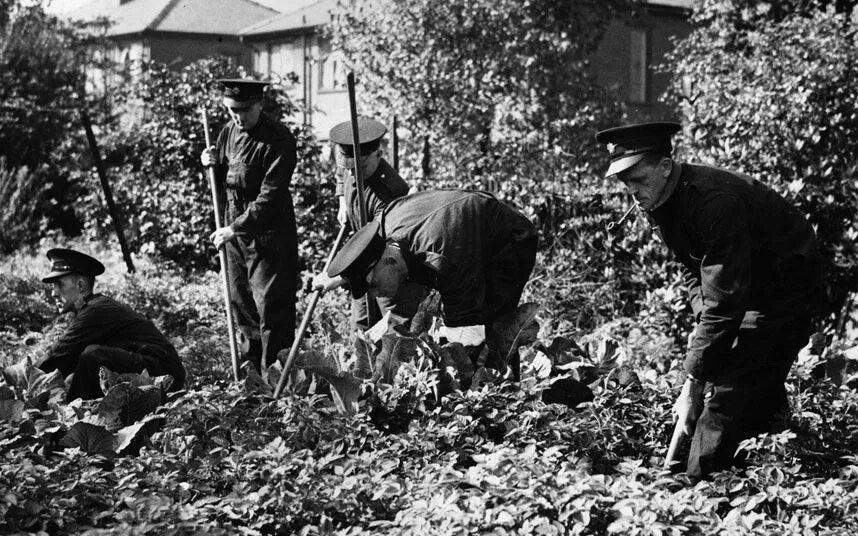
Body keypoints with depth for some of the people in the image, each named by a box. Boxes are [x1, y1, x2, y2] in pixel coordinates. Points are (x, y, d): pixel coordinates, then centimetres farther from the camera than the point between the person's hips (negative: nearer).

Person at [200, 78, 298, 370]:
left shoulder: (278, 139, -16)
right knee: (242, 306, 14)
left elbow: (270, 196, -21)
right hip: (235, 231, 7)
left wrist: (236, 228, -23)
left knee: (272, 308, -5)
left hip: (268, 234, -7)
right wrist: (212, 165, -3)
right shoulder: (230, 132, 7)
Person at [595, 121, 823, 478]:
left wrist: (694, 384, -30)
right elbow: (694, 269, 11)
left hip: (785, 285, -9)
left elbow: (724, 301, -34)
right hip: (747, 288, 9)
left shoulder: (714, 201, -33)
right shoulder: (658, 201, -4)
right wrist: (704, 321, -8)